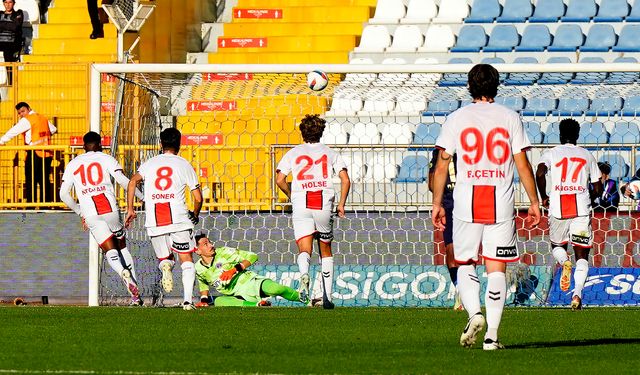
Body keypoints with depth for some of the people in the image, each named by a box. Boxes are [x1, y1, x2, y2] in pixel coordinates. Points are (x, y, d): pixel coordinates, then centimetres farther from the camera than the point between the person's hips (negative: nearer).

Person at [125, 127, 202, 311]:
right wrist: (195, 215, 26)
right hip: (178, 219, -2)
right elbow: (198, 198, 6)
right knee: (187, 260, 7)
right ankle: (188, 300, -11)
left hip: (154, 222, 2)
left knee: (165, 258, 20)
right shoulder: (184, 165, 7)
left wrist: (130, 210, 1)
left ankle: (166, 266, -18)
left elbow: (133, 181, -4)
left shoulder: (149, 163, 13)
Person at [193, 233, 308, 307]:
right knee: (218, 301, -32)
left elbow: (252, 256, -5)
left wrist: (235, 269, -19)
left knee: (274, 289, -34)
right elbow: (203, 284, 28)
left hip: (251, 282, -3)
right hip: (238, 296, 3)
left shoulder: (223, 252, -3)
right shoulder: (199, 269, 8)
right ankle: (258, 305, -30)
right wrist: (204, 299, 7)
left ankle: (304, 299, -10)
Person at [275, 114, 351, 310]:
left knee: (304, 249, -9)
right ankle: (327, 296, 16)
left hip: (301, 204, -1)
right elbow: (345, 179, 2)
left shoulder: (293, 153, 10)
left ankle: (304, 274, -44)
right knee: (325, 249, 17)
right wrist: (341, 204, 11)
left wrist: (291, 195, 18)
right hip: (324, 204, 1)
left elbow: (280, 180, 1)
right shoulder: (330, 153, 12)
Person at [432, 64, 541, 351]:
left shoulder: (456, 118, 3)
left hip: (466, 202, 0)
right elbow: (523, 165, 1)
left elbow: (441, 166, 2)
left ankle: (474, 312, -15)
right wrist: (534, 203, 7)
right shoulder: (510, 118, 3)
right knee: (496, 269, 4)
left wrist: (437, 204, 8)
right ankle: (491, 335, -3)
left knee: (465, 264, 11)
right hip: (501, 204, 0)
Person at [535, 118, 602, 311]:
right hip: (581, 208, 0)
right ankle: (578, 292, -16)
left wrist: (543, 197, 1)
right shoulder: (587, 156, 12)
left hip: (558, 208, 0)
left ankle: (564, 262, -11)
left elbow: (540, 173, -13)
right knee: (582, 254, 4)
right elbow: (598, 188, 12)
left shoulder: (552, 153, 7)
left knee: (557, 245, 23)